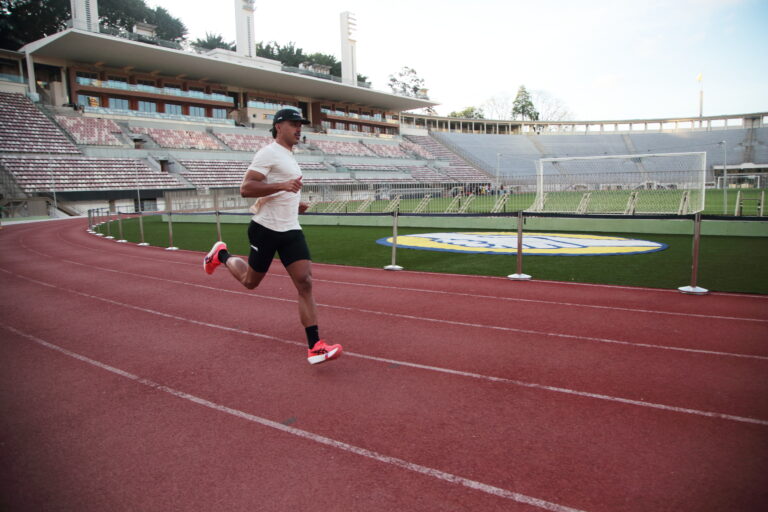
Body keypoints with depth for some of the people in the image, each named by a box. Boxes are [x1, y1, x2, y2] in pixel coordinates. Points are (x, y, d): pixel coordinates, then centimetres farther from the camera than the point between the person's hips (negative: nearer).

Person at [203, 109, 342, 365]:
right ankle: (221, 255, 42)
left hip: (291, 230, 7)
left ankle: (315, 347, -8)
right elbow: (245, 188, -19)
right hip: (266, 229, -7)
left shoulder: (289, 156, 19)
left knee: (305, 283, -7)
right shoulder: (268, 153, -10)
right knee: (250, 281, 11)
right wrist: (282, 185, -28)